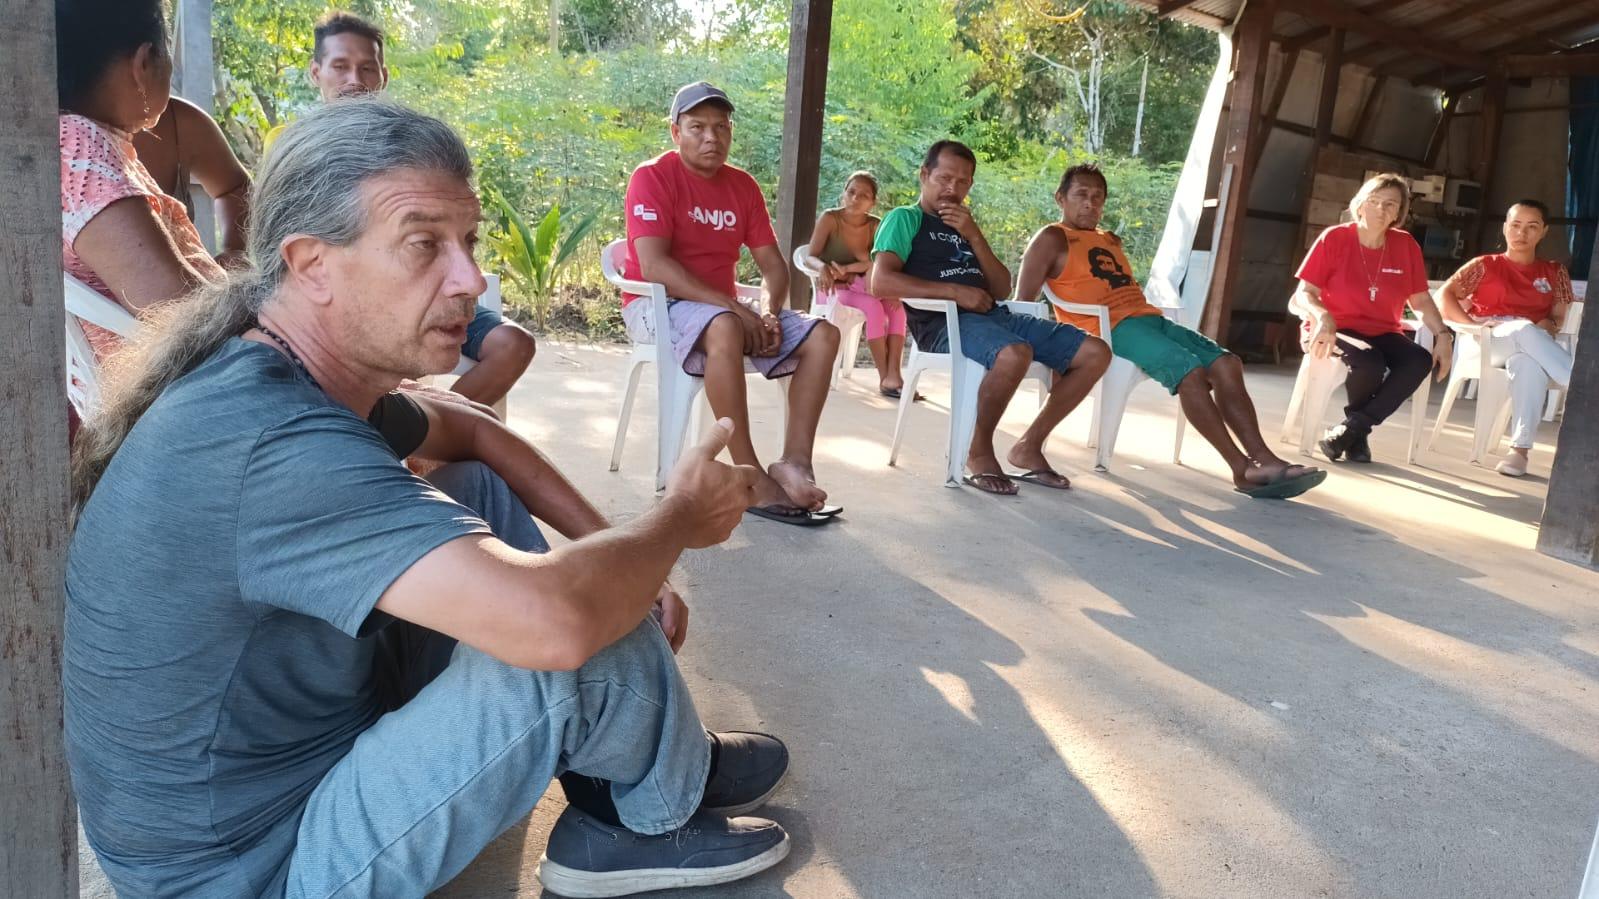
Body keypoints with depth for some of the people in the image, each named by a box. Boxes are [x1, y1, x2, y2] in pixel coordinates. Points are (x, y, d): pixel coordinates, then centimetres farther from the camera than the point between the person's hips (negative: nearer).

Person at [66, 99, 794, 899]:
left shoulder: (293, 376, -4)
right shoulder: (273, 443, -34)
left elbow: (468, 431, 15)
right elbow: (554, 621, -43)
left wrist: (624, 553, 4)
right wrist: (679, 518, -19)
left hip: (282, 737, 9)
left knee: (484, 498, 8)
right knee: (589, 631, -23)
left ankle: (612, 818, 12)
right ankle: (669, 804, 12)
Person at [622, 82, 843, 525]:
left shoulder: (743, 185, 10)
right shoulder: (652, 177, -8)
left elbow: (773, 265, 8)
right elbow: (654, 266, -20)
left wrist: (767, 313, -15)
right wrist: (735, 308, -26)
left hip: (724, 306, 7)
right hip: (657, 304, -7)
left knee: (822, 335, -10)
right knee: (724, 329, -39)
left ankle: (795, 462, -22)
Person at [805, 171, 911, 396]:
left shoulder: (876, 225, -1)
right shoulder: (830, 219, -10)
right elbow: (810, 257, -16)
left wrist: (847, 269, -27)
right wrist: (823, 267, -39)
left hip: (859, 287, 4)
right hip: (833, 288, -4)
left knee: (895, 305, -24)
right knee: (873, 306, -31)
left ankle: (893, 375, -33)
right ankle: (884, 378, -28)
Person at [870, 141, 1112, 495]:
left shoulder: (963, 227, 28)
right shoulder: (906, 219, 8)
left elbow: (1002, 290, 18)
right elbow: (881, 282, -10)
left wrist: (974, 236, 5)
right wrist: (955, 291, -15)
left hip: (995, 315, 7)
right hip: (944, 321, -7)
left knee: (1096, 352, -5)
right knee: (1015, 353, -39)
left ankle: (1029, 446, 2)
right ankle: (979, 452, -15)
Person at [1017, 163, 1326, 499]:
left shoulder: (1111, 241, 30)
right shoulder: (1053, 239, 6)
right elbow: (1023, 302, -3)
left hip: (1148, 317, 9)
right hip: (1109, 326, -8)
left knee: (1226, 363, -11)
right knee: (1190, 369, -28)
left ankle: (1264, 459, -18)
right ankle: (1243, 469, -24)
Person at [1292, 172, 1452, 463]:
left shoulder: (1406, 245, 4)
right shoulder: (1334, 238, -7)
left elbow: (1421, 301, 8)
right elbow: (1304, 293, -9)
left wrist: (1443, 335, -8)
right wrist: (1323, 318, -30)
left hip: (1383, 333, 4)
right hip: (1338, 329, -4)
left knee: (1421, 361, -28)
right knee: (1370, 363, -36)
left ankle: (1351, 428, -19)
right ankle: (1358, 434, -7)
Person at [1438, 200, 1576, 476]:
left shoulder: (1554, 272, 20)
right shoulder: (1485, 265, 13)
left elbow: (1558, 316, 13)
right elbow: (1444, 295, 1)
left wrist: (1548, 325, -11)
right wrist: (1473, 326, -13)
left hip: (1532, 345, 1)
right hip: (1486, 342, -1)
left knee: (1528, 362, -40)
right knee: (1524, 330, -39)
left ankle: (1520, 449, -47)